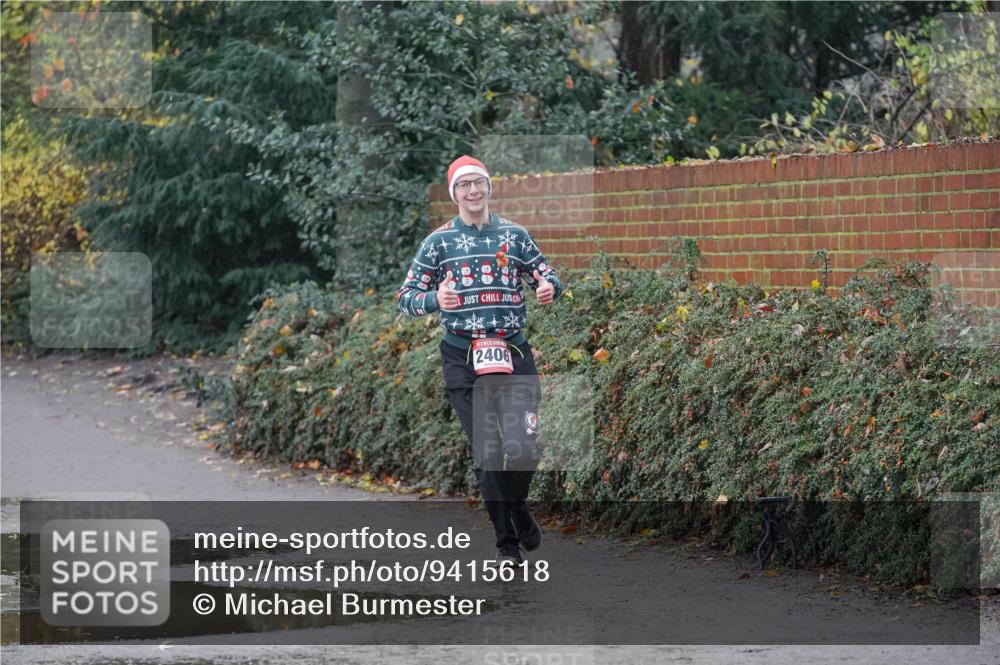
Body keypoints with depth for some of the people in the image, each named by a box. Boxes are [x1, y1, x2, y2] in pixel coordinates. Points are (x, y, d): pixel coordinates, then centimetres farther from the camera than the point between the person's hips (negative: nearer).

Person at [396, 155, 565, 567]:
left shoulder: (514, 235, 11)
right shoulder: (439, 241, 6)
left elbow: (546, 274, 13)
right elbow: (406, 296, 3)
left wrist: (549, 288, -13)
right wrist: (434, 300, -20)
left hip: (514, 351, 1)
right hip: (462, 358, -1)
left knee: (525, 447, -9)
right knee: (485, 452, -5)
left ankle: (516, 506, 24)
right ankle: (506, 544, 4)